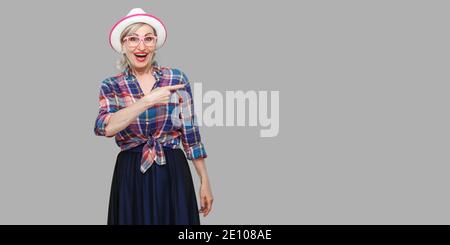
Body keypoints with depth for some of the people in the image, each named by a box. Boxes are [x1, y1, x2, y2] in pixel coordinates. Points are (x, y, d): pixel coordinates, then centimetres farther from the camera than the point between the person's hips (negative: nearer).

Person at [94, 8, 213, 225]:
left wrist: (205, 180, 3)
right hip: (131, 177, 0)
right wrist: (148, 101, -24)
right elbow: (104, 127, -19)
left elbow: (191, 134, 3)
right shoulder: (111, 86, 0)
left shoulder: (177, 79, 0)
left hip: (174, 173, 0)